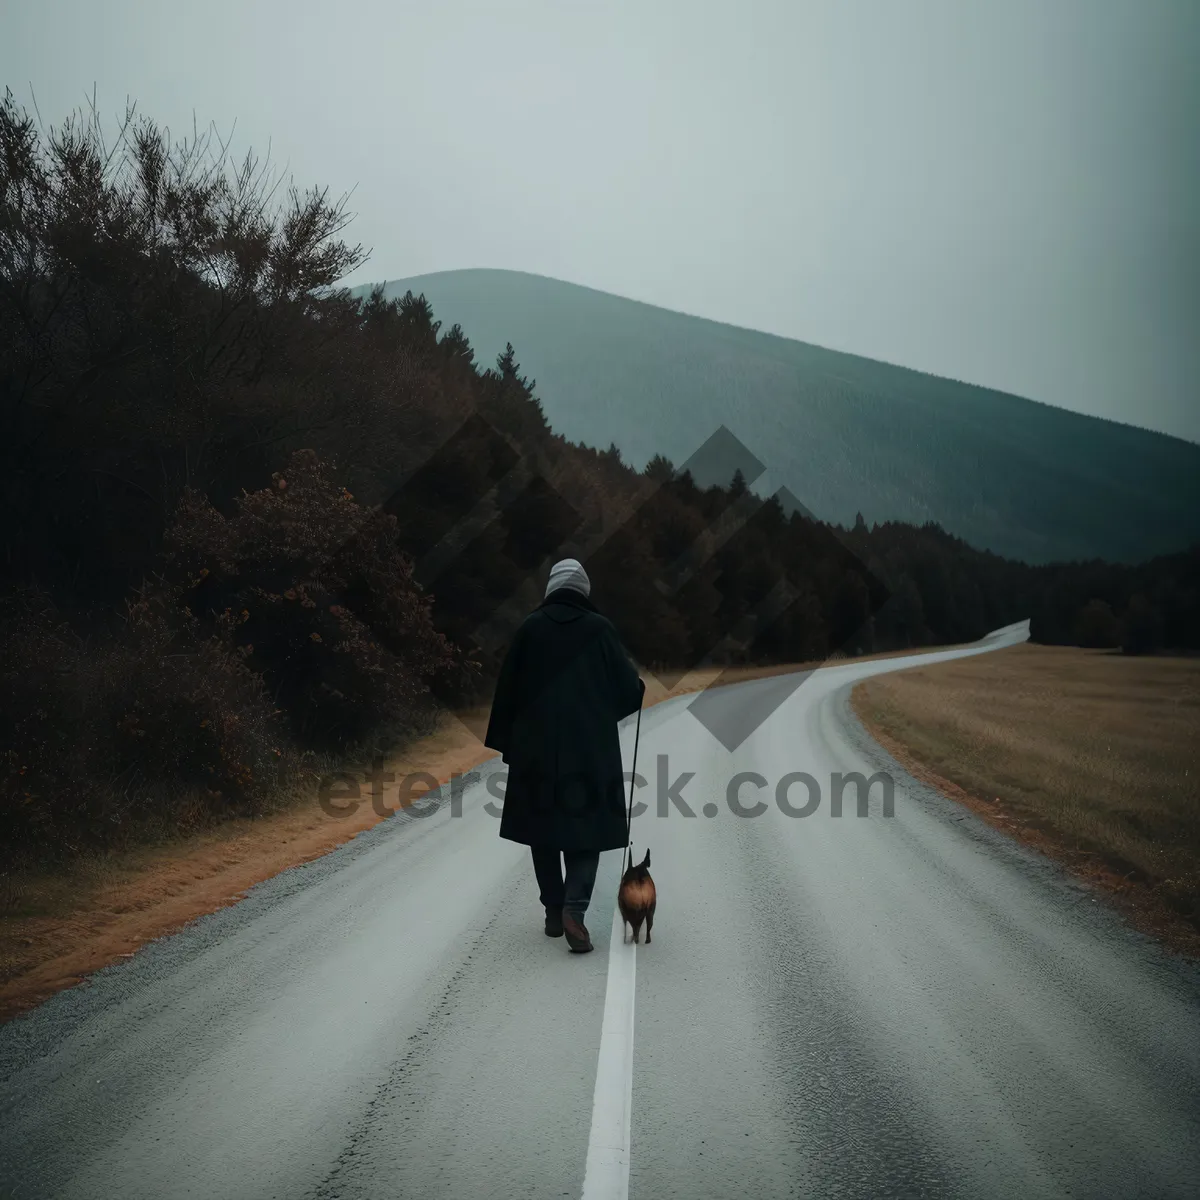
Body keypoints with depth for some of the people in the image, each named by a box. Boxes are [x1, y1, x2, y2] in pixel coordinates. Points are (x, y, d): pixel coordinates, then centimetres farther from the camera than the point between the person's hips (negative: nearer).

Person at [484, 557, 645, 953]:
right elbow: (627, 685, -2)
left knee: (543, 825, 14)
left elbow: (508, 688, 1)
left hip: (537, 746, 1)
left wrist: (506, 743, 10)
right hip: (590, 747, -1)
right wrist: (639, 688, 22)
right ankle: (574, 908, -14)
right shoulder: (600, 628, -5)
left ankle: (554, 913, 19)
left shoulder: (530, 627, -2)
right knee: (585, 824, 5)